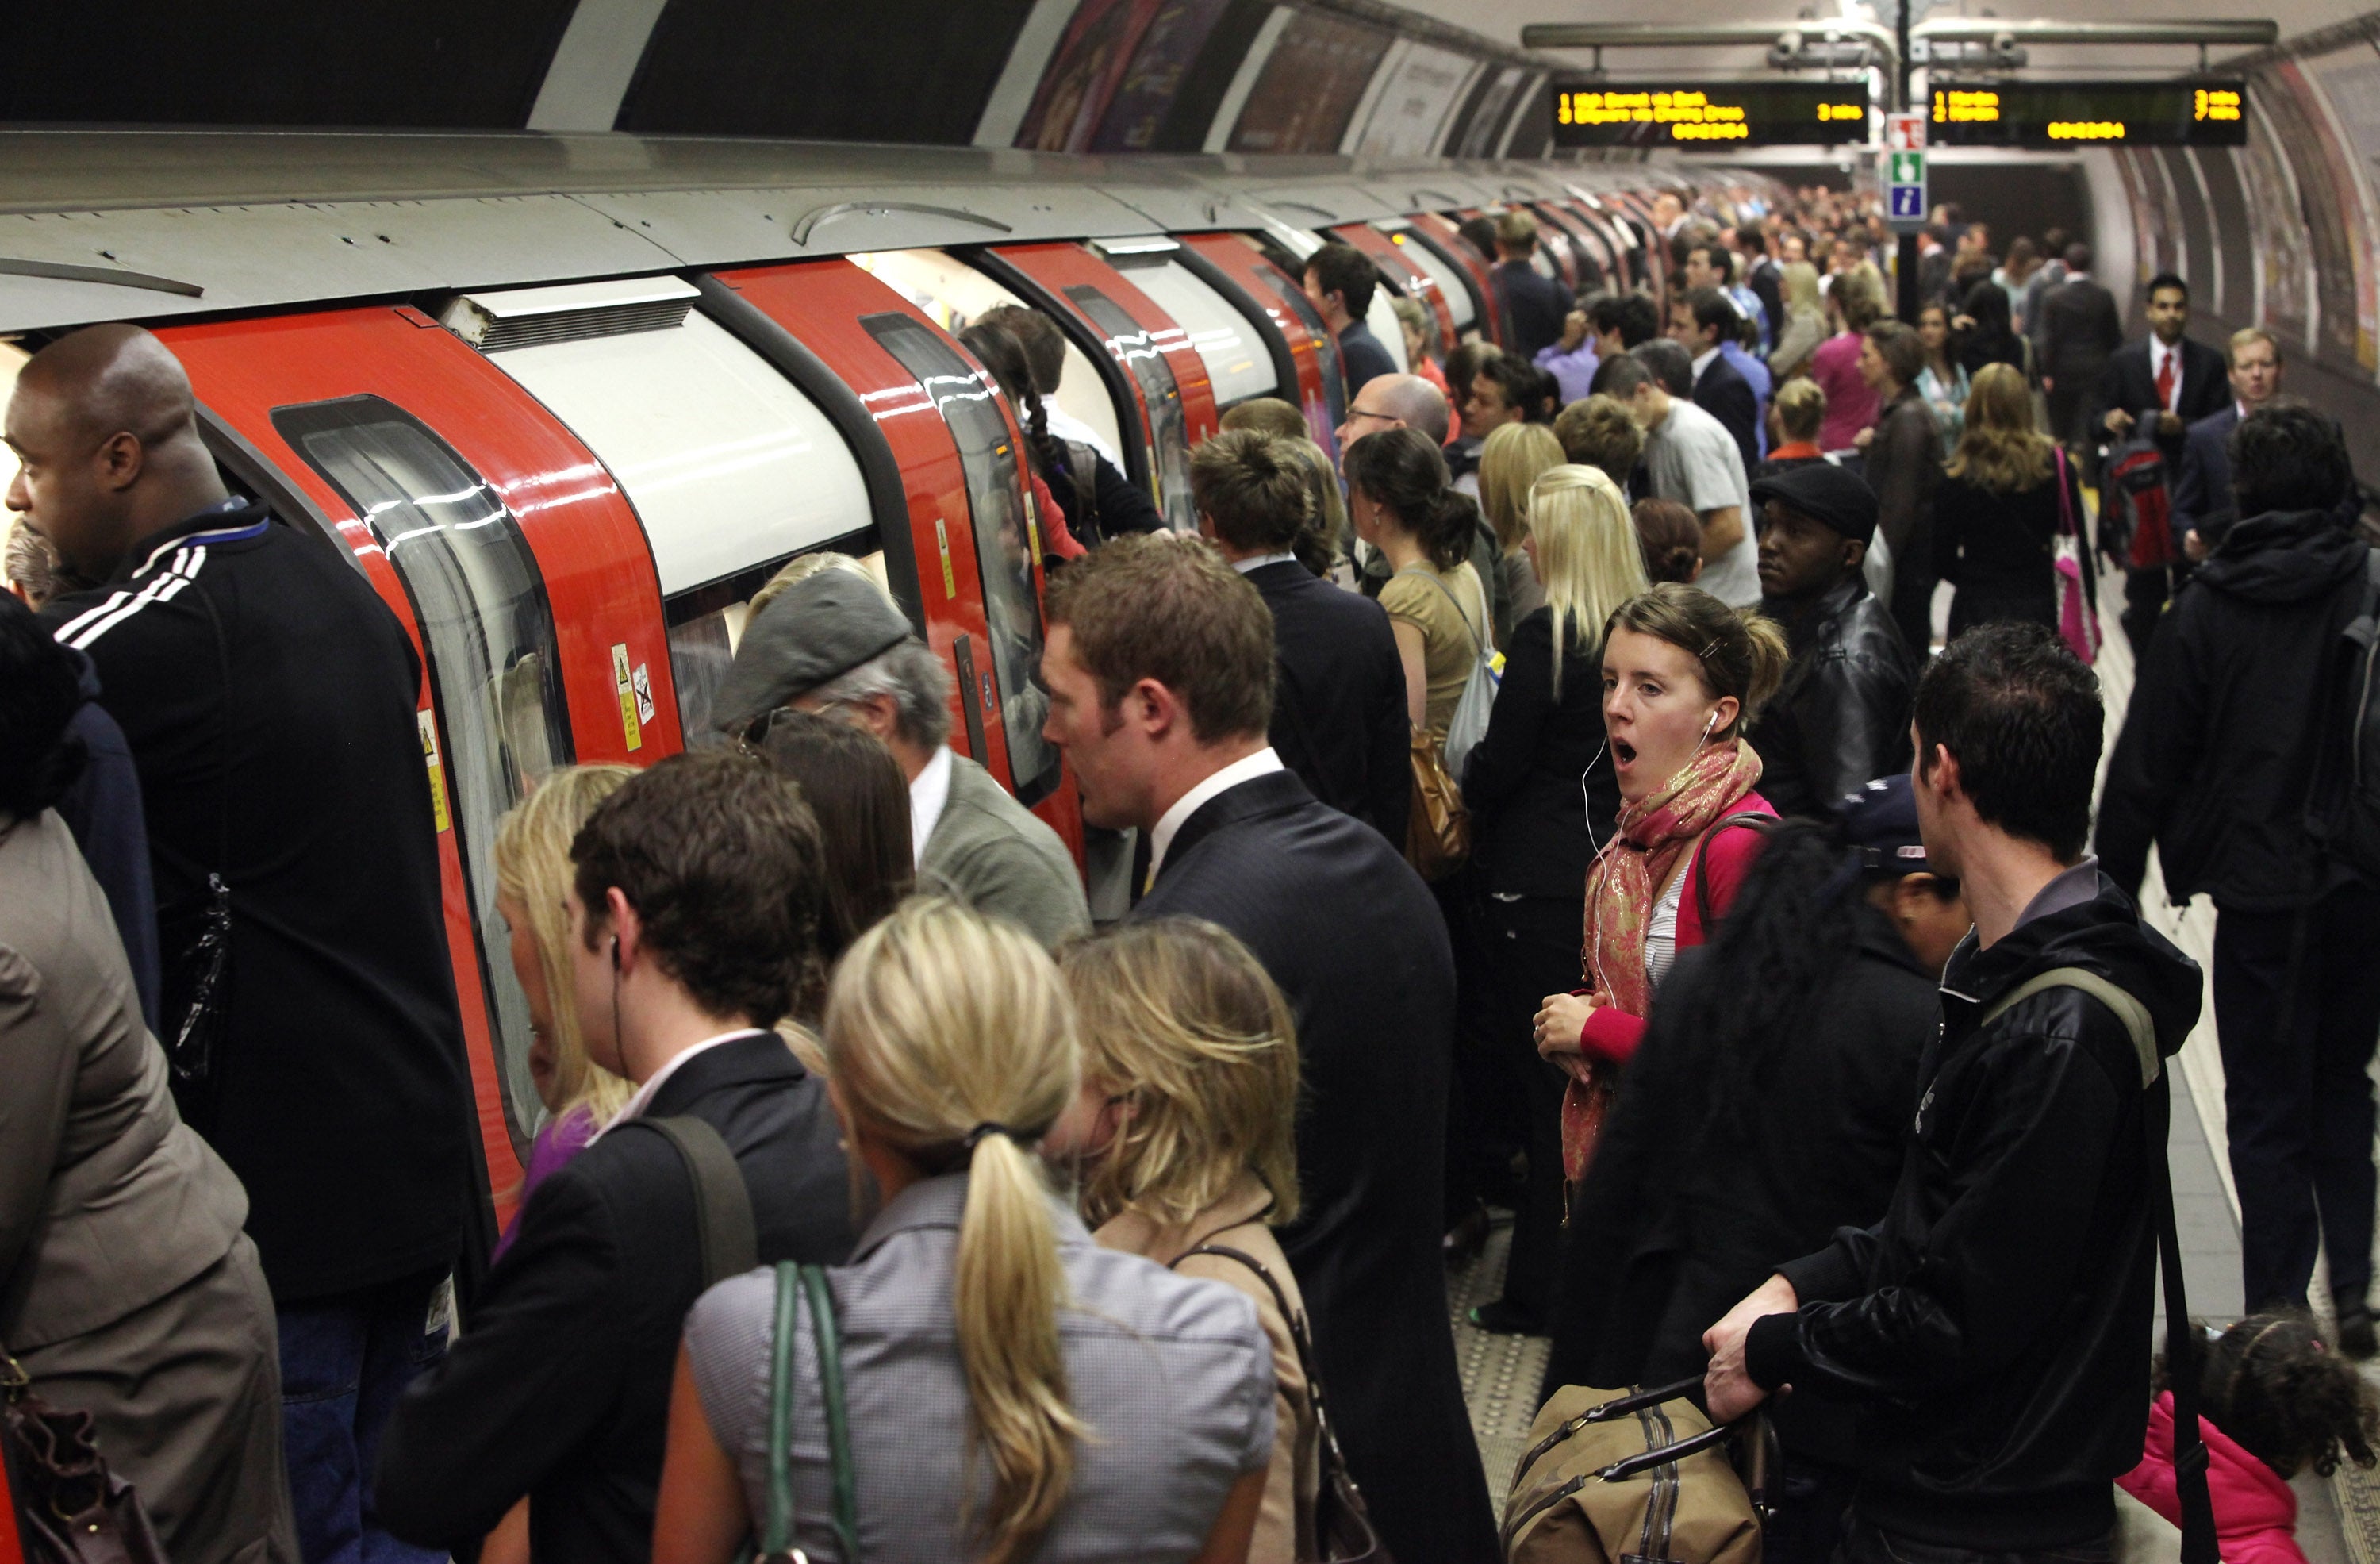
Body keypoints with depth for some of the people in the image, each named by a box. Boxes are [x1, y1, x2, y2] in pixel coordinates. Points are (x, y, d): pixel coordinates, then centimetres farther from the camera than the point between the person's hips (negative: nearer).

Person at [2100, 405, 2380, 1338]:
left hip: (2262, 888, -2)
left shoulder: (2207, 607, -8)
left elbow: (2147, 765, -6)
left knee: (2267, 1107, 7)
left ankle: (2277, 1311, 8)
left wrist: (2113, 890, 1)